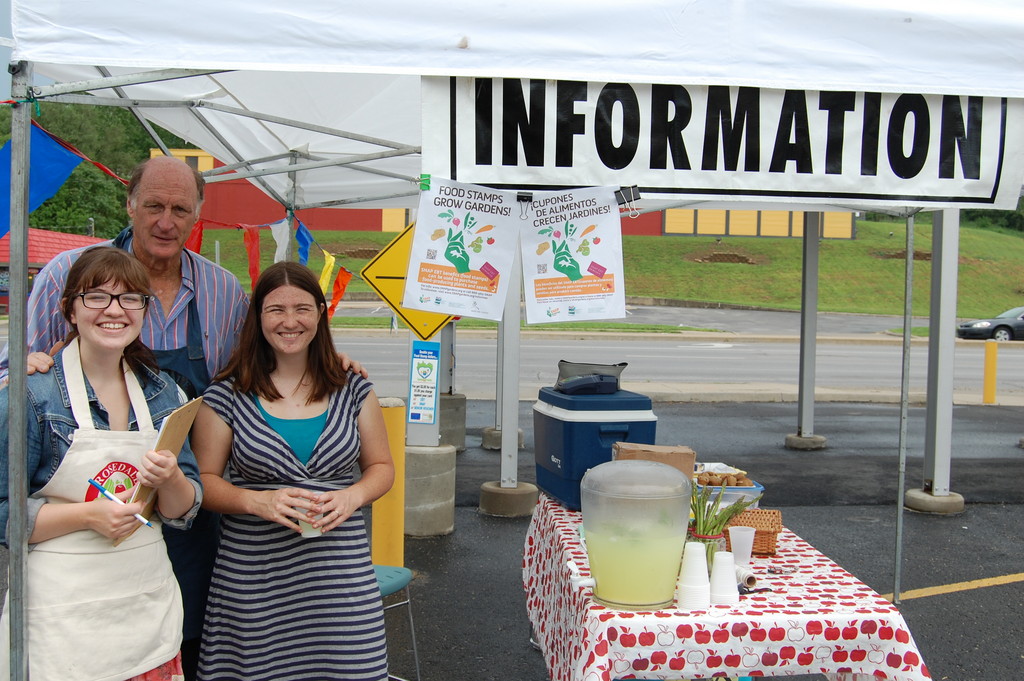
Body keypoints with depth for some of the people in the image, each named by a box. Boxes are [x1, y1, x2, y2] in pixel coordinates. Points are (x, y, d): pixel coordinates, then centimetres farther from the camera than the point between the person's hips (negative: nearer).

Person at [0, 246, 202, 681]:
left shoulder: (162, 391, 5)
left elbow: (184, 510, 7)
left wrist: (170, 479, -14)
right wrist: (87, 515, -20)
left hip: (150, 604, 4)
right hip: (62, 611, -4)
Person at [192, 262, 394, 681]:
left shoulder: (351, 390, 7)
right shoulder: (227, 395, 1)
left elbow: (381, 467, 14)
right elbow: (204, 480, 3)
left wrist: (353, 495, -7)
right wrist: (259, 501, -15)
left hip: (341, 575, 1)